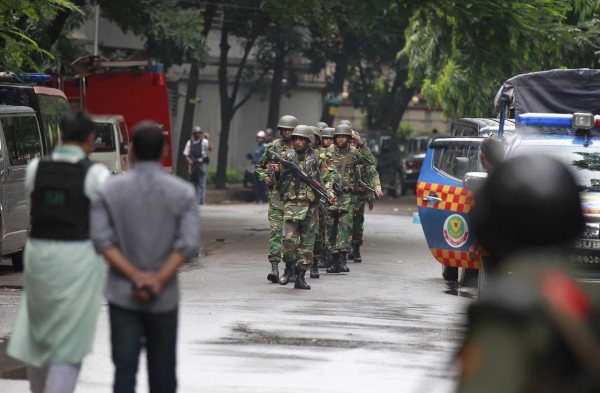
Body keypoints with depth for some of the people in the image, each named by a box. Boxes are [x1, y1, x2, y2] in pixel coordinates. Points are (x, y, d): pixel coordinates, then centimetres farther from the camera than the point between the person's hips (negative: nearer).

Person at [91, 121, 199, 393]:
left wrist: (134, 276, -12)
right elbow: (188, 244, -11)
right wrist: (160, 280, -12)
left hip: (122, 295, 0)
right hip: (164, 297, 0)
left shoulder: (110, 190, -1)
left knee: (124, 370, -1)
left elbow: (102, 240, -9)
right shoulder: (182, 193, -3)